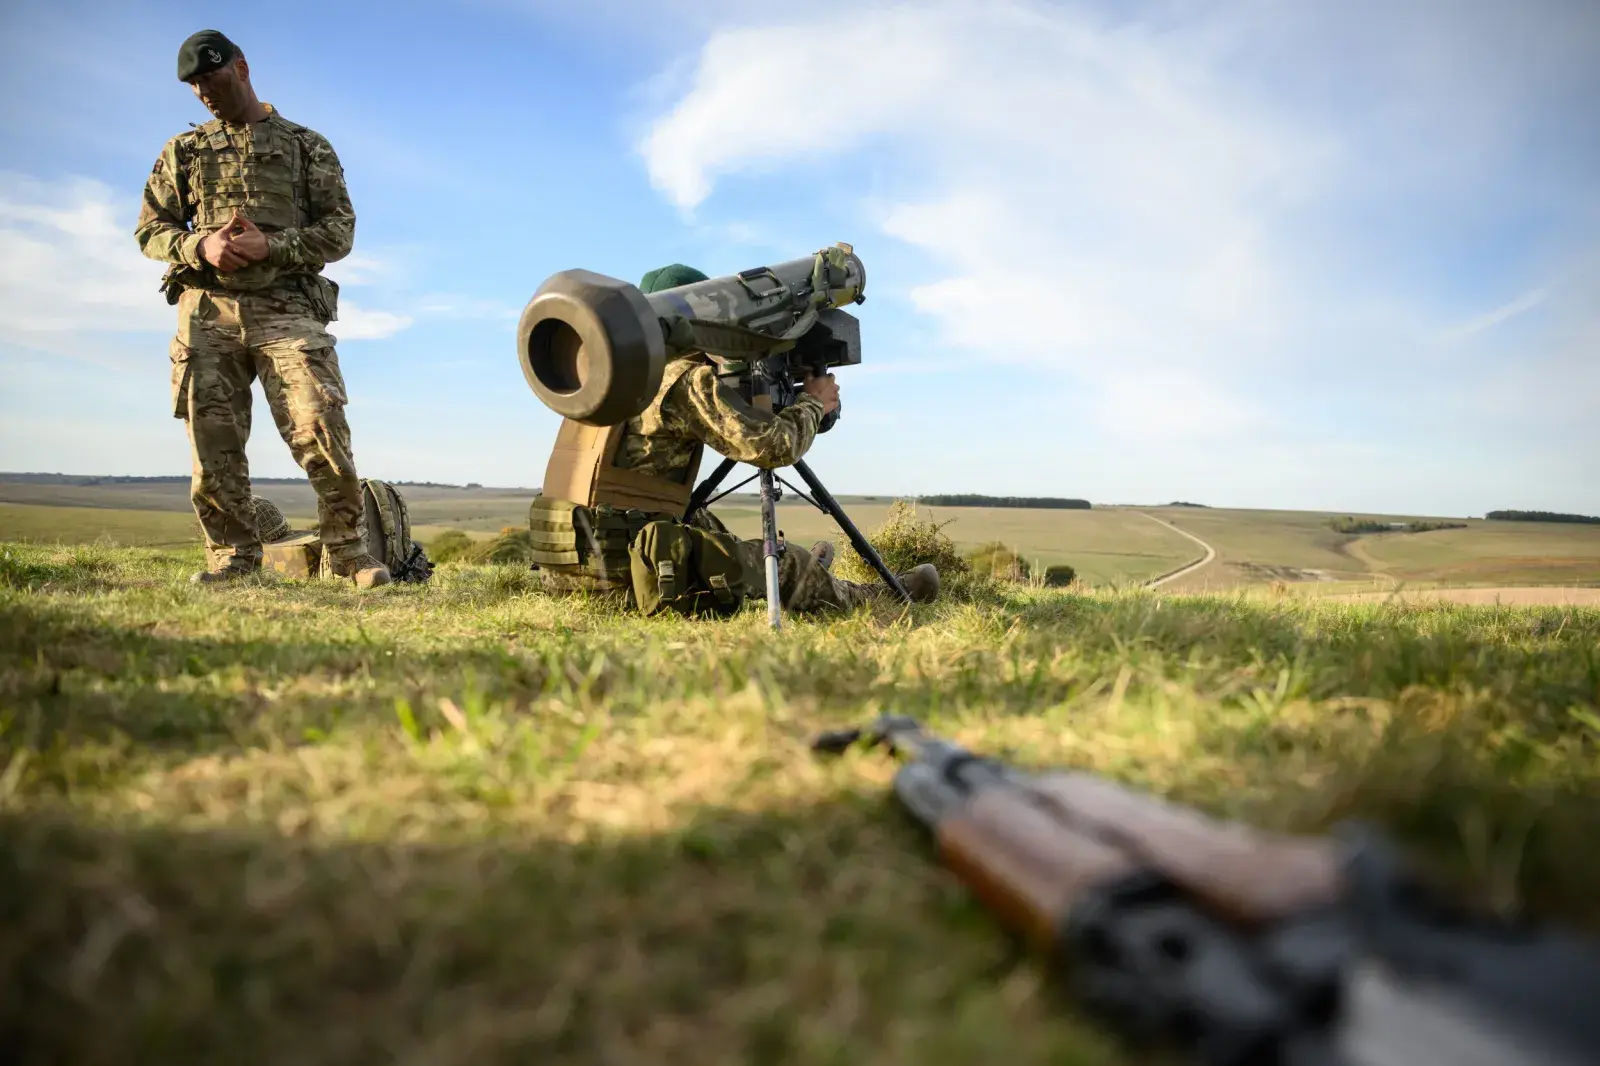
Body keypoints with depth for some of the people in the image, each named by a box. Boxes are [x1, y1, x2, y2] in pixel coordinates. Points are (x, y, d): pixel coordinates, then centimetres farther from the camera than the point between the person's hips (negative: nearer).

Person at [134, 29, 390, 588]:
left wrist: (271, 245, -11)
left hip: (285, 308, -3)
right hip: (207, 311, 3)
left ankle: (346, 546, -9)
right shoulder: (184, 150, 19)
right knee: (213, 440, -1)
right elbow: (149, 229, 16)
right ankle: (232, 555, 8)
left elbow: (339, 231, 5)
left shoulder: (307, 146, 12)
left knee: (320, 425, -18)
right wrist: (201, 246, -6)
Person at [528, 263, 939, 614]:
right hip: (624, 568, -8)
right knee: (781, 563, 11)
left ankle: (803, 579, 49)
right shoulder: (689, 379, -9)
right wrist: (814, 402, 5)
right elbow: (774, 445, -14)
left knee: (696, 519, 32)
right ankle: (883, 597, 32)